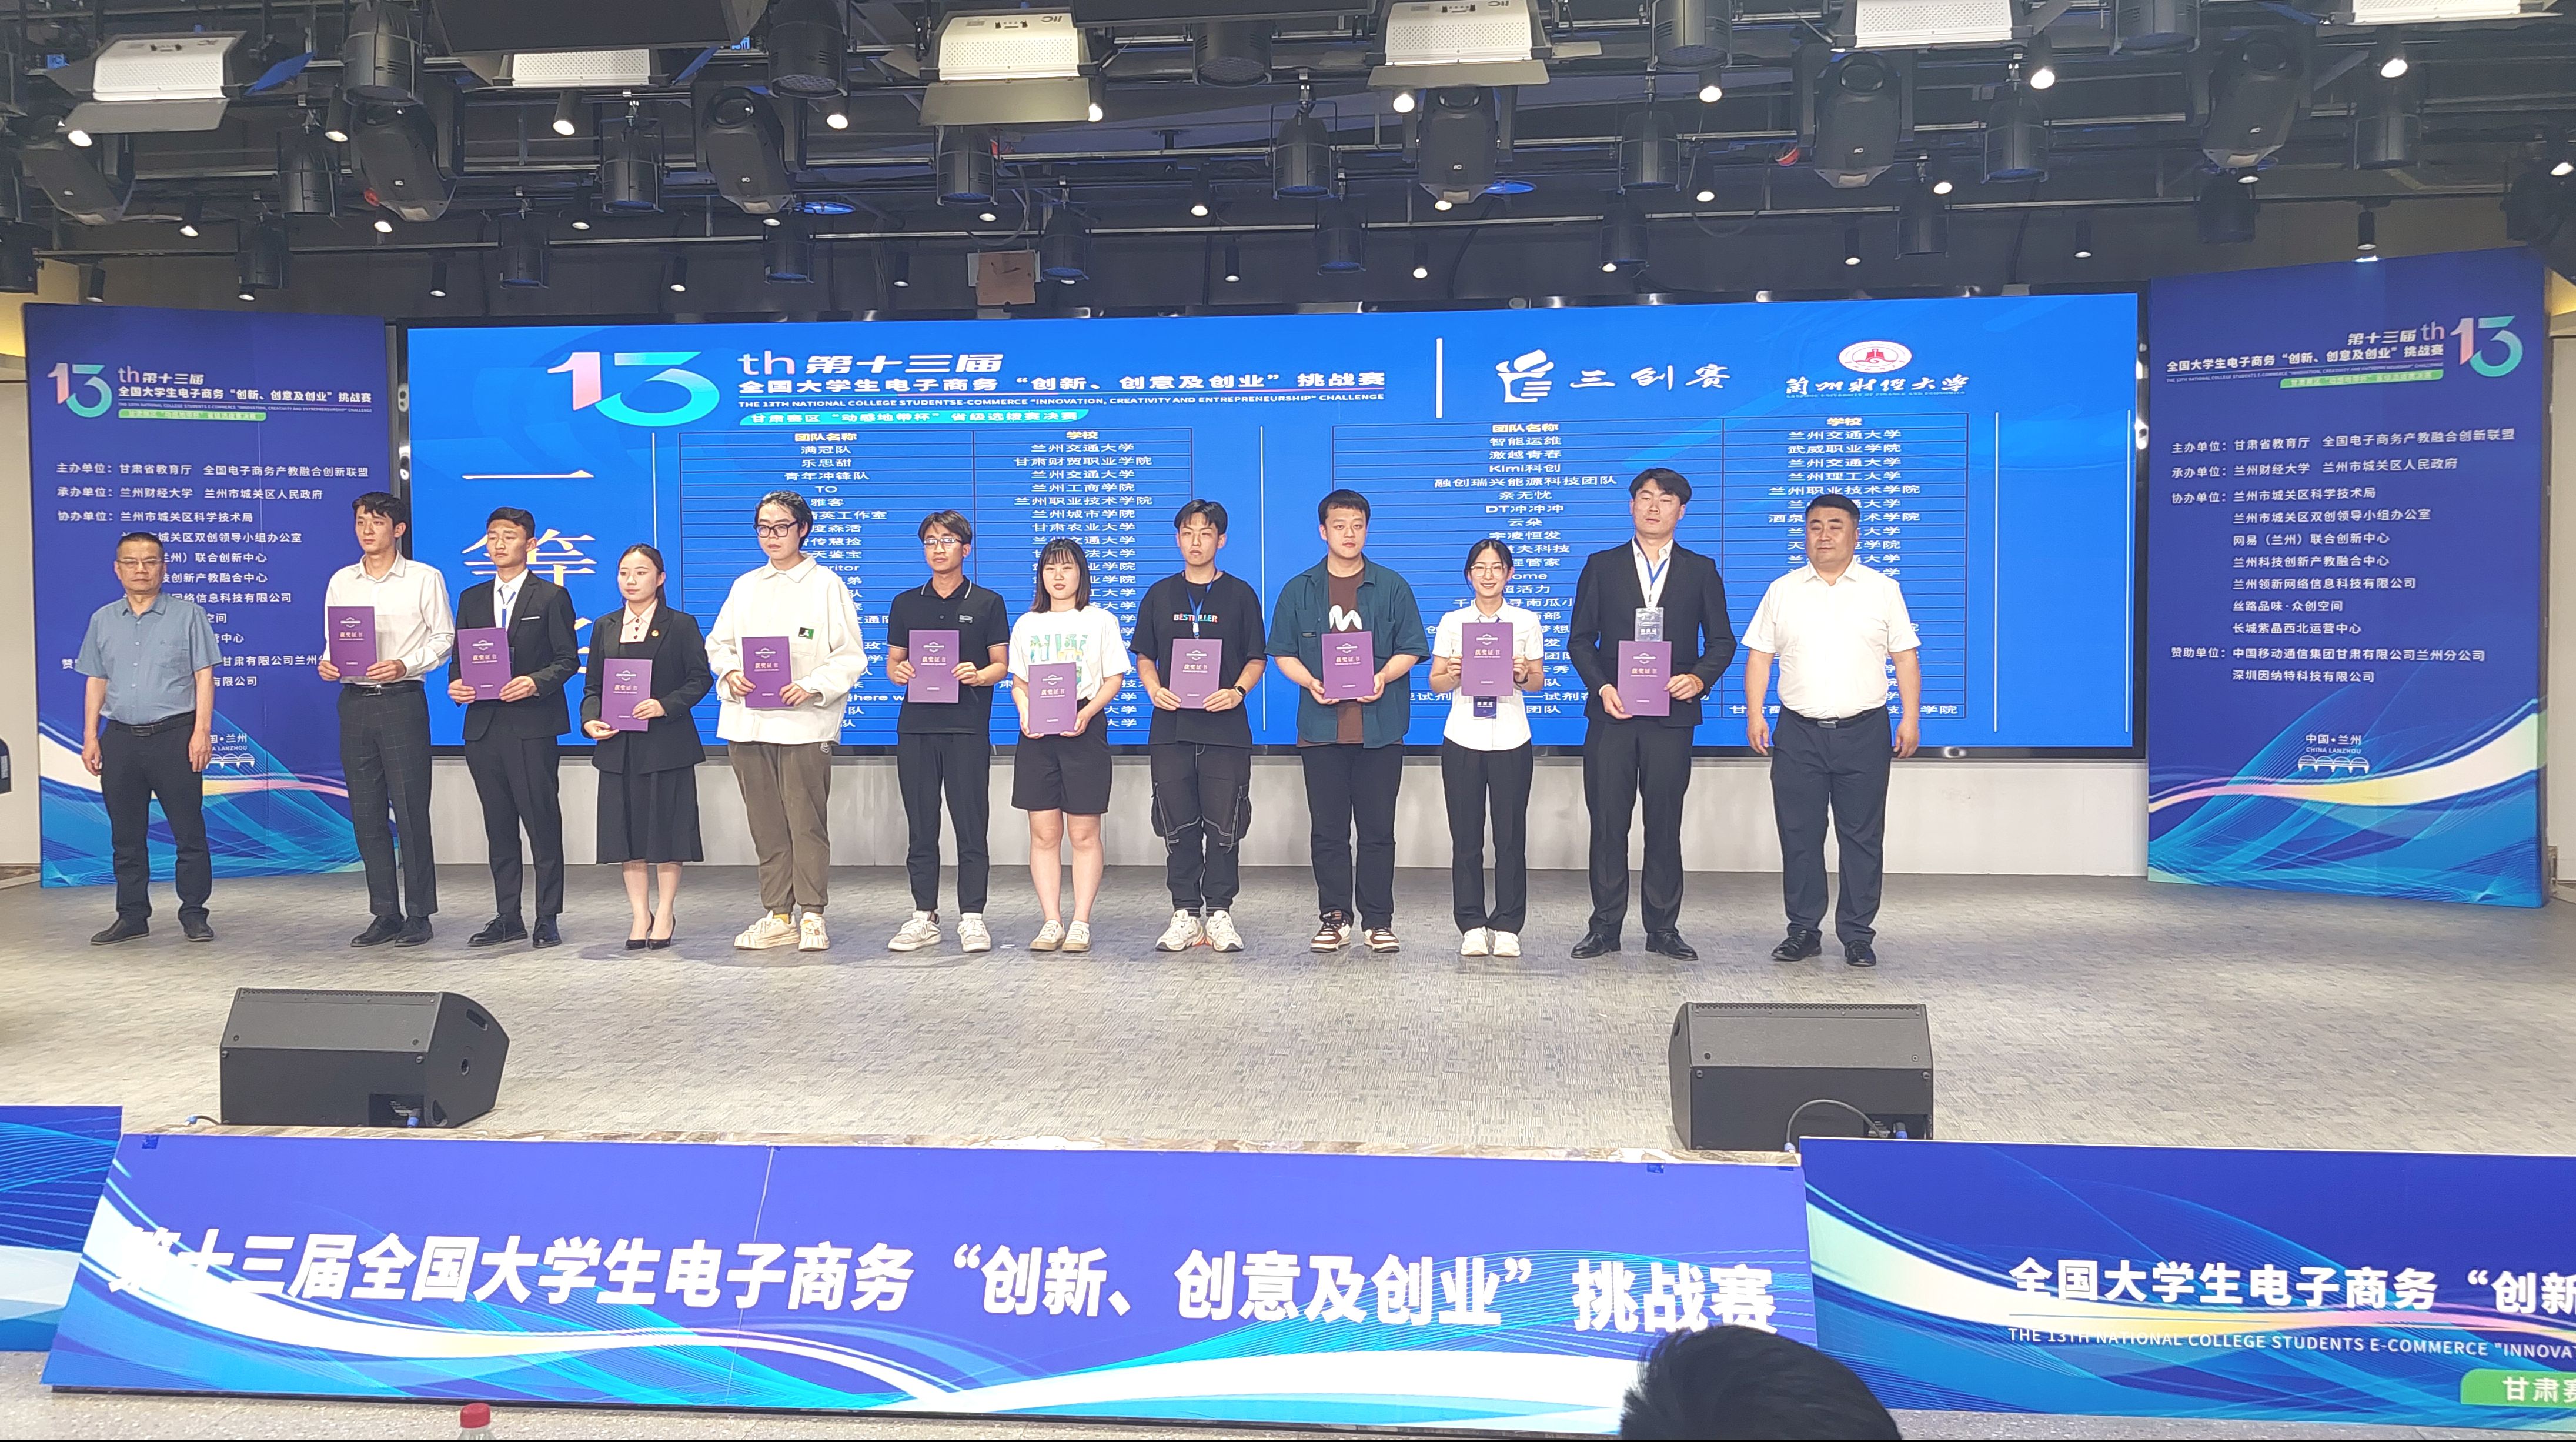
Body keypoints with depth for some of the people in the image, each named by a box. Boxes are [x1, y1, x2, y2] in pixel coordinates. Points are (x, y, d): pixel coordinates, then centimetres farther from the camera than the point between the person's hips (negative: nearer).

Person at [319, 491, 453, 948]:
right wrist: (328, 664, -5)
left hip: (402, 701, -4)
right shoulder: (341, 581, 13)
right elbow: (333, 641, 16)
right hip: (355, 702, 5)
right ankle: (385, 914, 14)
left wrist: (405, 665, -15)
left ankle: (418, 914, 2)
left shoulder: (424, 579, 1)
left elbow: (444, 638, -1)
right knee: (366, 815, 6)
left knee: (411, 810, -5)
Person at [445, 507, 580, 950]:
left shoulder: (552, 597, 3)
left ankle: (547, 920, 1)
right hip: (483, 726, 5)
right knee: (498, 827, 9)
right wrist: (456, 685, -4)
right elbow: (459, 657, 16)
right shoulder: (471, 599, 17)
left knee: (543, 825, -5)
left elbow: (568, 659, -1)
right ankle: (507, 918, 15)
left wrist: (536, 682, -18)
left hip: (533, 726, -5)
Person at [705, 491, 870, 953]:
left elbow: (851, 657, -2)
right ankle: (777, 916, 14)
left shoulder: (826, 585, 2)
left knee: (807, 823, -5)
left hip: (804, 721, -5)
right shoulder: (745, 586, 18)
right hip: (748, 720, 5)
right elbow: (718, 643, 19)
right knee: (766, 824, 7)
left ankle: (812, 916, 3)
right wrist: (729, 674, -2)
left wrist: (813, 687, -16)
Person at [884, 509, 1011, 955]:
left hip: (967, 726, -3)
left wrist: (978, 675, -17)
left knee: (971, 826, -2)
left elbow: (1001, 665, 4)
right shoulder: (905, 604, 13)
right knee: (921, 828, 6)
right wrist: (898, 671, -8)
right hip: (916, 725, 3)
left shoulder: (987, 602, 5)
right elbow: (892, 662, 15)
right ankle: (924, 918, 13)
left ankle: (971, 917, 4)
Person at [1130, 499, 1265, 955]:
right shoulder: (1160, 595, 11)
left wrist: (1237, 692, -13)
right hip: (1171, 728, 2)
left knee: (1224, 826, -1)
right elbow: (1144, 656, 14)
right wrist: (1154, 690, -5)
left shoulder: (1239, 594, 5)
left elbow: (1256, 659, 6)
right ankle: (1185, 913, 11)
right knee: (1178, 826, 4)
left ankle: (1219, 913, 8)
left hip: (1225, 728, -2)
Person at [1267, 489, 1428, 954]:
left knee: (1377, 829, 2)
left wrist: (1383, 677, -14)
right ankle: (1334, 917, 13)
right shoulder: (1299, 590, 8)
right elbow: (1283, 653, 8)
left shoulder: (1392, 587, 6)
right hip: (1321, 726, 1)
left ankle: (1379, 920, 9)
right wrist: (1311, 683, -10)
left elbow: (1410, 649, 5)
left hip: (1380, 726, -1)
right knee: (1327, 829, 4)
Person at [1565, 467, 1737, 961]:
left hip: (1672, 715, 0)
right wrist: (1602, 687, -8)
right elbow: (1580, 639, 7)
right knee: (1607, 823, 0)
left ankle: (1663, 929, 11)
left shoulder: (1700, 570, 10)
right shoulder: (1602, 566, 10)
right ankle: (1605, 927, 7)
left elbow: (1722, 641, 9)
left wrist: (1699, 679, -10)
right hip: (1612, 713, 0)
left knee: (1665, 824, 4)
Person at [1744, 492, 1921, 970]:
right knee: (1799, 836, 4)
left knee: (1862, 837, 2)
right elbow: (1759, 656, 8)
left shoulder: (1883, 590, 6)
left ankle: (1858, 935, 9)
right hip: (1799, 733, 1)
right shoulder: (1782, 591, 9)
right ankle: (1803, 930, 13)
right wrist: (1754, 715, -2)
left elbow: (1906, 657, 6)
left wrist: (1911, 719, -2)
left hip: (1864, 733, -1)